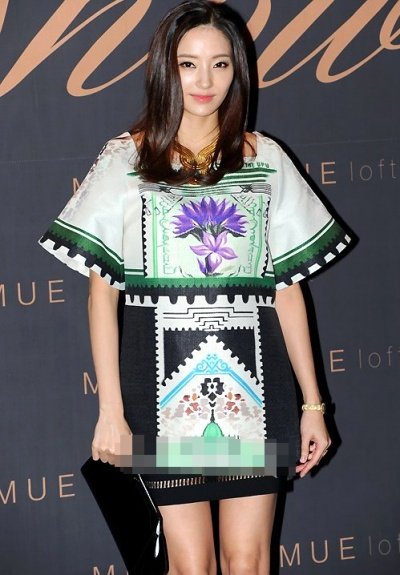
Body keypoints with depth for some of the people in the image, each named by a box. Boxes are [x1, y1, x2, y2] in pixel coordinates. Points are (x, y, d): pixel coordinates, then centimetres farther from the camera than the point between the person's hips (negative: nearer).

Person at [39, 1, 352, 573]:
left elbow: (288, 288, 7)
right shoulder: (125, 159, 2)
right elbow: (102, 292, -1)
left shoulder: (265, 159, 7)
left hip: (252, 377, 2)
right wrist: (111, 411, -7)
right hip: (163, 378, -1)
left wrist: (313, 403, 4)